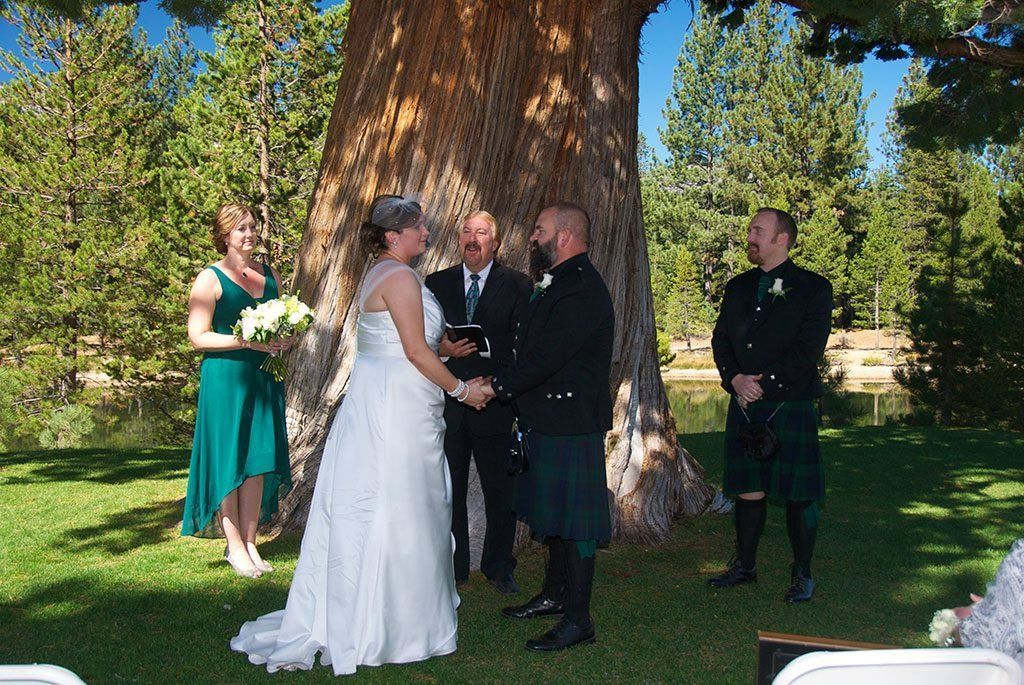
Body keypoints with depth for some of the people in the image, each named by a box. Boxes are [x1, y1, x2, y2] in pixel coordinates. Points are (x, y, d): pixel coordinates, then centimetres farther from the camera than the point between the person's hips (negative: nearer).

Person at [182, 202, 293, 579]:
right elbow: (197, 336, -10)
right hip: (225, 379, -5)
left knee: (259, 461, 6)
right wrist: (247, 341, -18)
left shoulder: (270, 275, 12)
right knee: (229, 461, 1)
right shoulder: (210, 279, -5)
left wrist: (284, 340, 1)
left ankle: (250, 543, 17)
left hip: (264, 377, 5)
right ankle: (235, 547, 11)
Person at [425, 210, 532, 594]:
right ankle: (452, 569, 25)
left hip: (495, 403, -2)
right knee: (448, 491, 10)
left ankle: (499, 568, 25)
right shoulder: (436, 283, 8)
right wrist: (441, 348, -15)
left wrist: (482, 344, -22)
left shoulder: (516, 285, 1)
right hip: (447, 401, 2)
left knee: (501, 493, 8)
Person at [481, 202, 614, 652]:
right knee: (554, 513, 20)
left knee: (573, 519, -3)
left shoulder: (582, 290, -20)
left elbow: (546, 357, -24)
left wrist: (495, 386, -14)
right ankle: (554, 594, 35)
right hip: (549, 419, 11)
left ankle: (578, 620, 7)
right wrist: (504, 386, 7)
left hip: (572, 424, -11)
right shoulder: (558, 284, 15)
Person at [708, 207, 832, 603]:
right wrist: (735, 378, -7)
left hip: (790, 405, -4)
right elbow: (720, 339, 11)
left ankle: (802, 574, 13)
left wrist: (764, 385, -13)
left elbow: (809, 348, -9)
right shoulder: (737, 287, 16)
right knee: (748, 489, 10)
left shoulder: (813, 288, -1)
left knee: (798, 495, 0)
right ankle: (744, 565, 23)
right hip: (744, 406, 5)